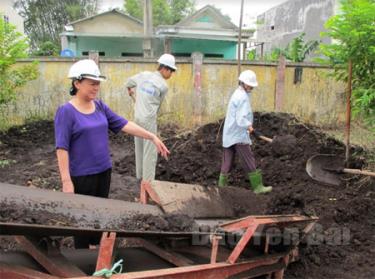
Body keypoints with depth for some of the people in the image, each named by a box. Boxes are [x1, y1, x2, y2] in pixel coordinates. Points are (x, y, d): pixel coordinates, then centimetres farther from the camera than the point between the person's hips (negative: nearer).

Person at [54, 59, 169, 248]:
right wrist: (66, 180, -21)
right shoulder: (66, 112, -15)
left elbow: (123, 124, 2)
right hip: (82, 175, -6)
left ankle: (97, 243, 40)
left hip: (104, 170, 6)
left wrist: (152, 137, -4)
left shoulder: (99, 106, 4)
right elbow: (62, 148, -18)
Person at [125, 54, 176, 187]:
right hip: (149, 119, -7)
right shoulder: (163, 86, -10)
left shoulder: (143, 74, 5)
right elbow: (157, 104, 3)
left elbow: (128, 82, 21)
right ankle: (147, 180, 1)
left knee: (139, 148, 18)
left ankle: (140, 175, 30)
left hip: (137, 116, 7)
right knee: (150, 151, -1)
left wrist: (131, 92, 40)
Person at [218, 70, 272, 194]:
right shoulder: (243, 97, -16)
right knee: (249, 162, -2)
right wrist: (249, 126, -8)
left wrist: (248, 125, 8)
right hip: (239, 135, -9)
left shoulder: (237, 94, 16)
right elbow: (241, 119, -24)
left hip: (229, 135, 9)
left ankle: (222, 184, 15)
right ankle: (257, 186, 4)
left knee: (227, 161, 11)